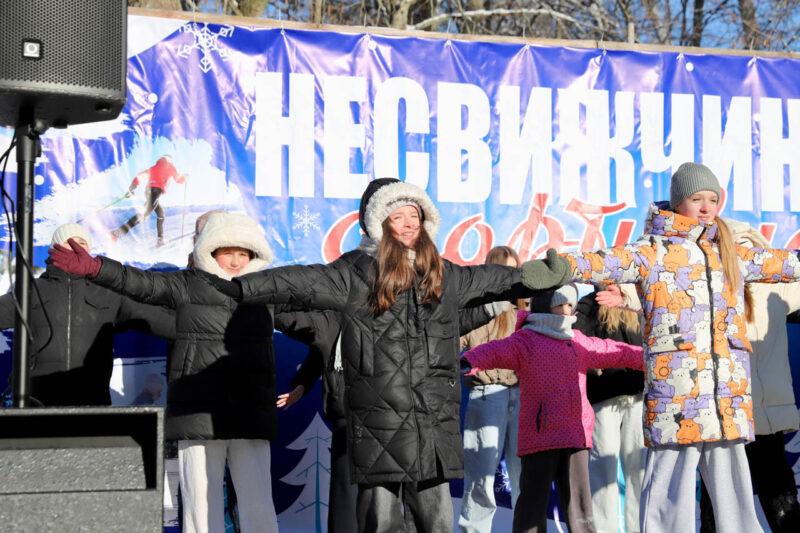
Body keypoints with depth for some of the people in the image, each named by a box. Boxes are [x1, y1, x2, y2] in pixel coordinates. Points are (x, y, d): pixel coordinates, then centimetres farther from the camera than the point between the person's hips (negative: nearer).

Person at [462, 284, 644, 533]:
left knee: (579, 503, 10)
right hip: (540, 435, -6)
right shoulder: (525, 340, -5)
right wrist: (469, 362, -43)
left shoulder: (578, 342, 19)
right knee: (534, 503, -2)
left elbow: (613, 352, 29)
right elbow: (495, 351, -22)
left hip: (576, 436, 6)